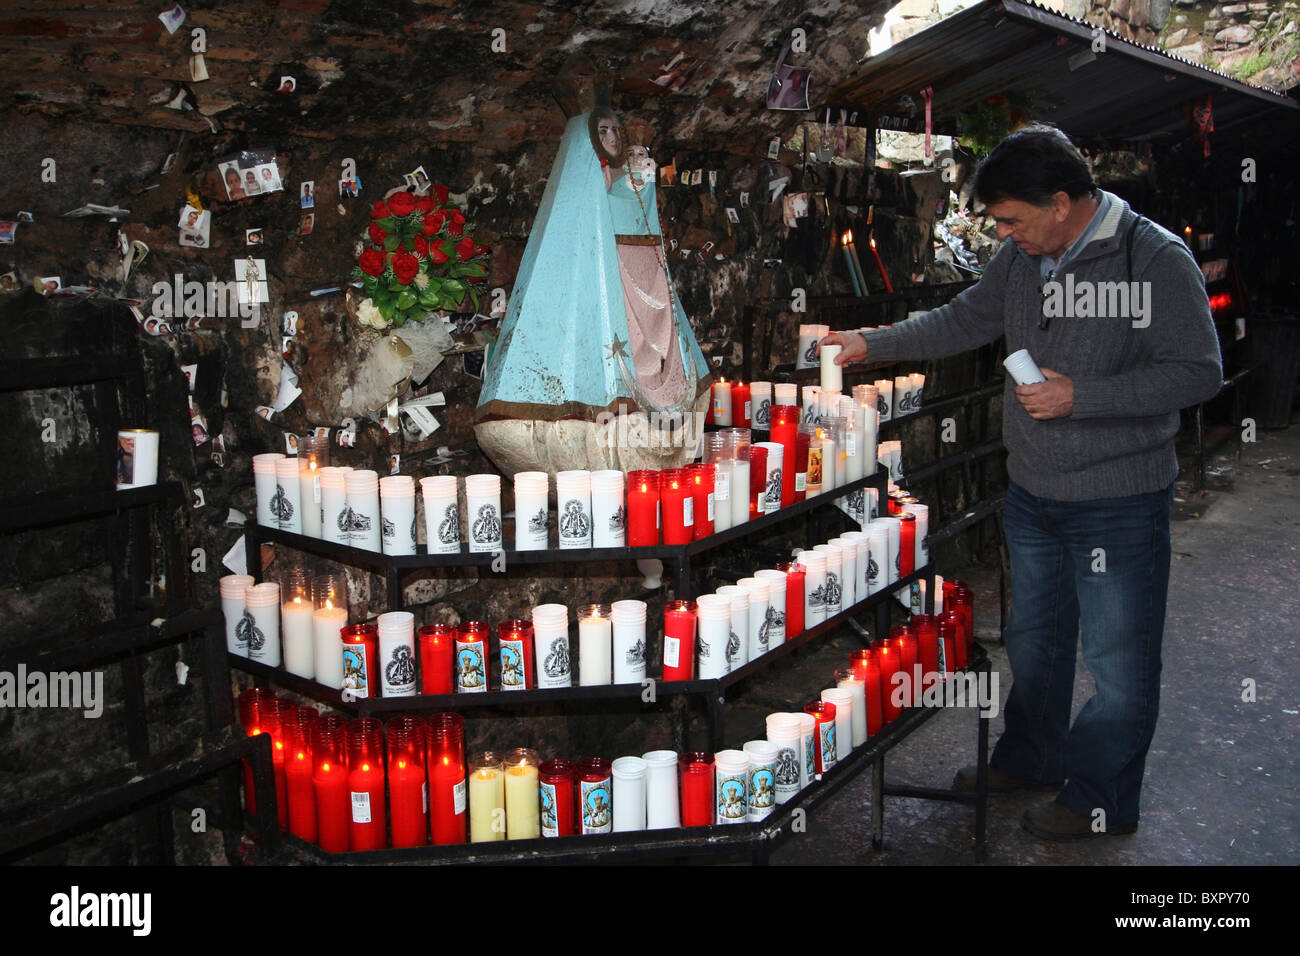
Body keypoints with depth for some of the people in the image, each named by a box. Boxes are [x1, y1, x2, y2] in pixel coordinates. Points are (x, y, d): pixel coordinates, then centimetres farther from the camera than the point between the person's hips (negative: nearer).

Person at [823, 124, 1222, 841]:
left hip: (1119, 500, -6)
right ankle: (1031, 760, 42)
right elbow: (962, 322, 14)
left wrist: (1079, 395, -24)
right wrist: (871, 344, 7)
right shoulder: (1022, 257, 2)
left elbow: (1200, 372, -18)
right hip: (1031, 493, 7)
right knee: (1033, 635, 21)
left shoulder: (1158, 260, -17)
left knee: (1118, 658, 6)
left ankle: (1101, 799, 26)